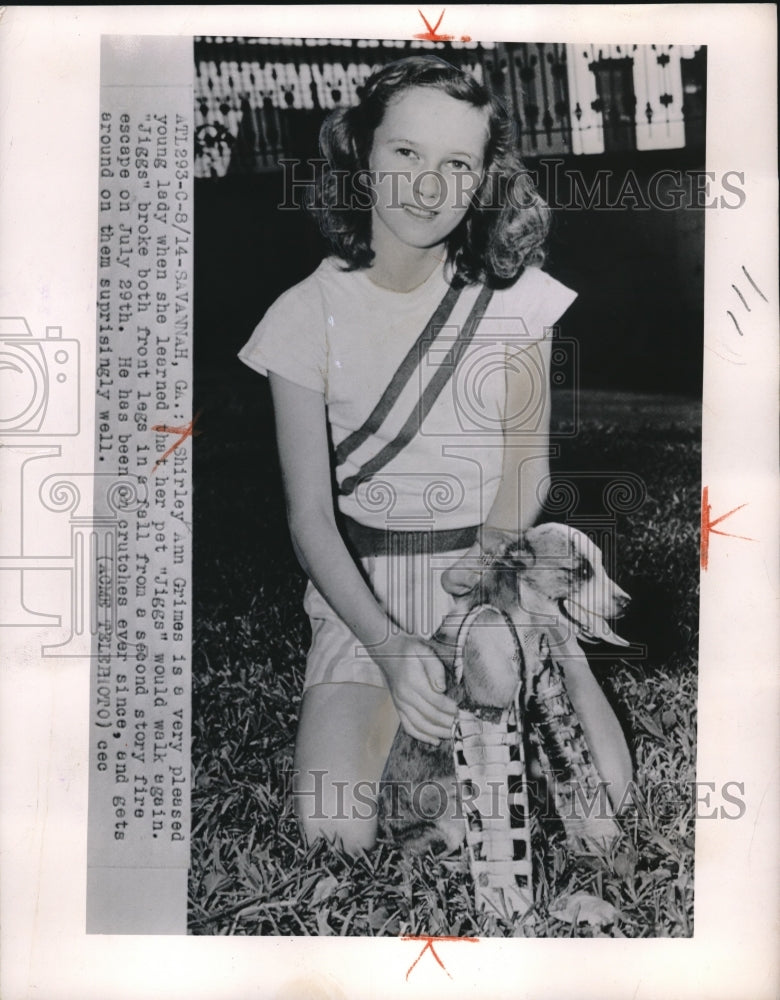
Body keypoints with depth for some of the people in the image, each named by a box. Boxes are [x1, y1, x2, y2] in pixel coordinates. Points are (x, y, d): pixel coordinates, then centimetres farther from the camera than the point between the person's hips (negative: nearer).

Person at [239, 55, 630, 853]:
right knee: (334, 828, -19)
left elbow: (528, 458, 5)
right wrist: (388, 646, -23)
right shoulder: (309, 313, -6)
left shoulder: (515, 295, -1)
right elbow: (310, 517, -9)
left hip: (491, 577, 2)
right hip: (364, 590, -1)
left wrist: (493, 552, -16)